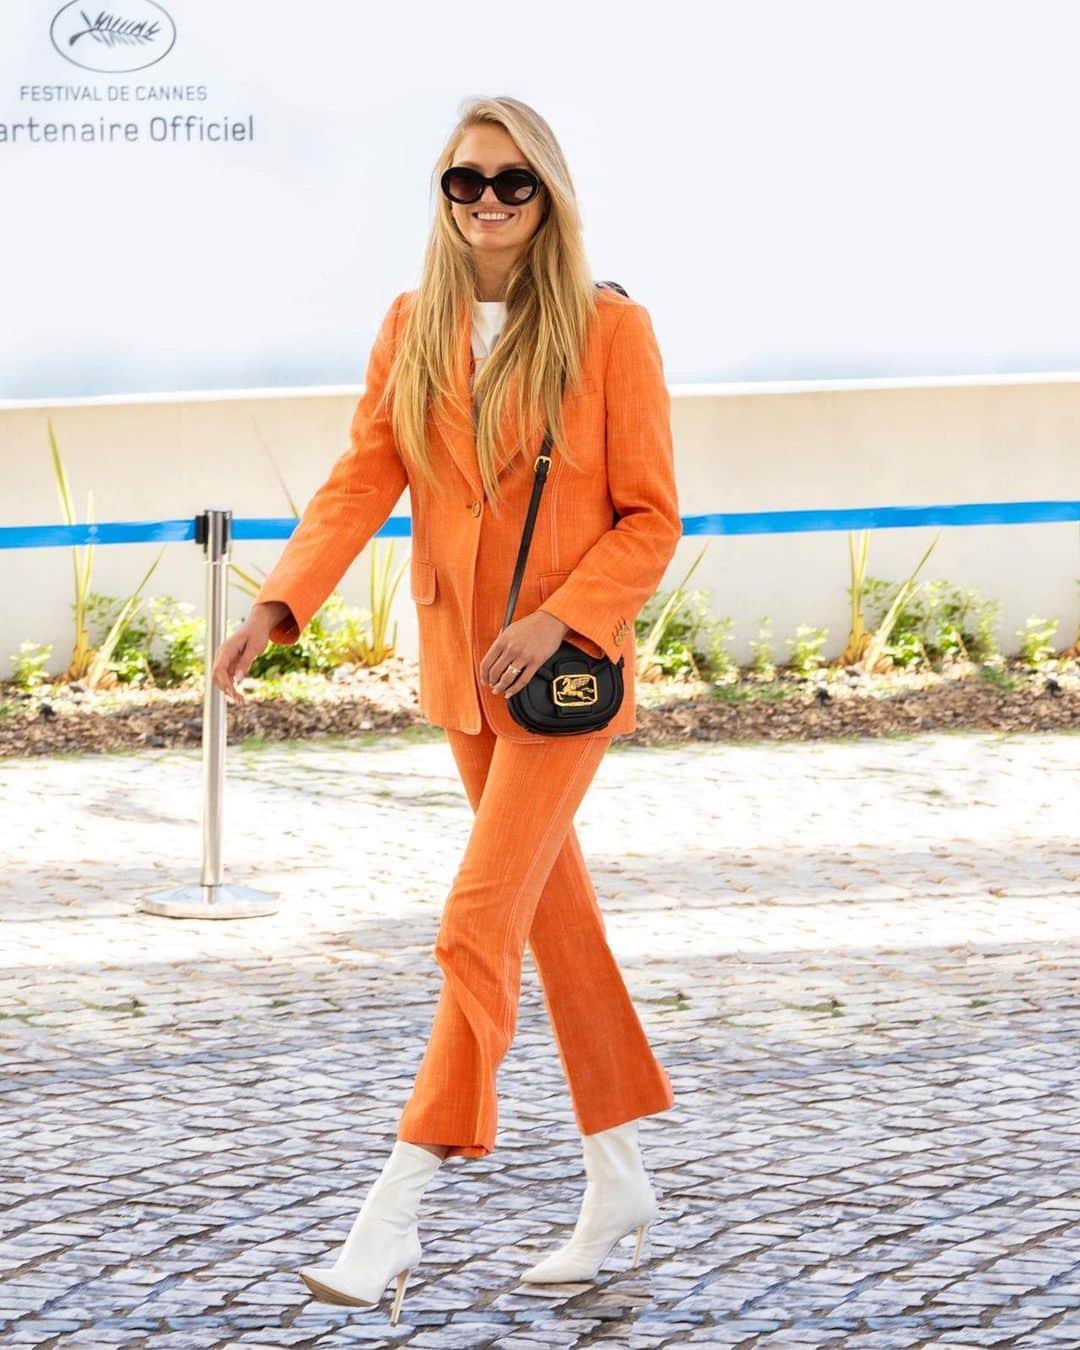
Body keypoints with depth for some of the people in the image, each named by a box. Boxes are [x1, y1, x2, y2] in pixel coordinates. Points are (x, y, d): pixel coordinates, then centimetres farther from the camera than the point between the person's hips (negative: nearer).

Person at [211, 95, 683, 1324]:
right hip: (459, 665, 6)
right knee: (554, 909, 14)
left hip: (564, 666, -5)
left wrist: (556, 620, -20)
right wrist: (280, 603, -17)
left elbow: (650, 519, -7)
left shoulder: (610, 329, -9)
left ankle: (393, 1218, -13)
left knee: (481, 923, -12)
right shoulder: (413, 328, 4)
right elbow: (360, 481, -3)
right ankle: (618, 1181, 26)